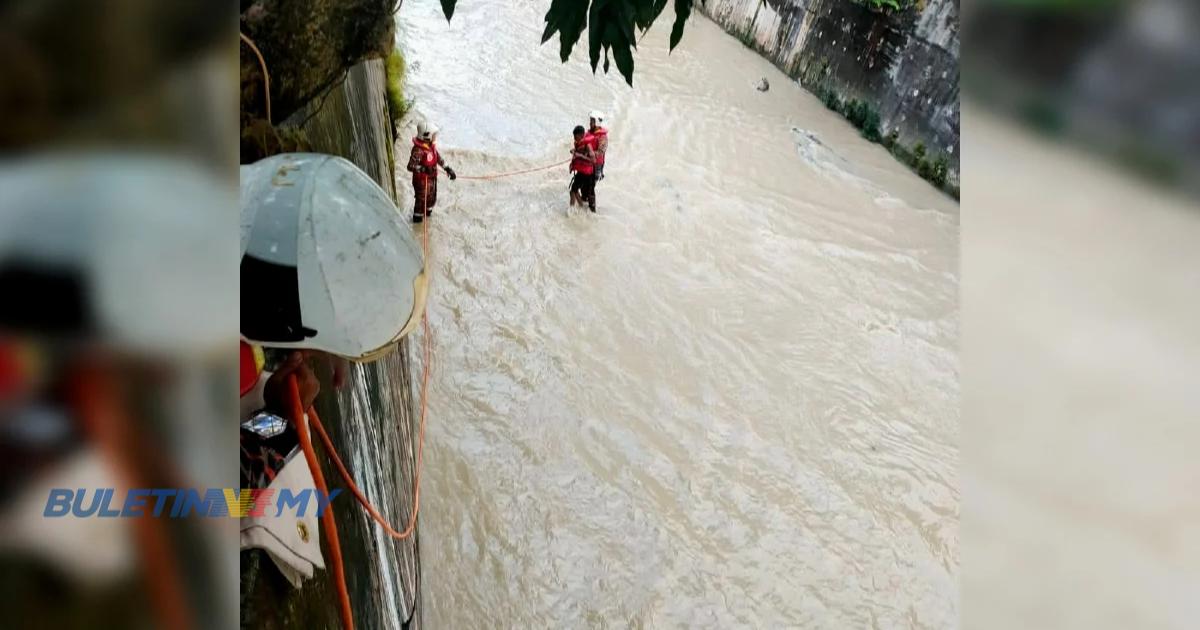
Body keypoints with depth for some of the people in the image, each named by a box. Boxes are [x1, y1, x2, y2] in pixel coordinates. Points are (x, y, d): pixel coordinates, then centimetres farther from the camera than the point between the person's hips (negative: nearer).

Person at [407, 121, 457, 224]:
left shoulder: (431, 145, -3)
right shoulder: (418, 150, -30)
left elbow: (438, 157, 11)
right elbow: (411, 166, -33)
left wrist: (447, 168, 8)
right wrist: (424, 169, -44)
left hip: (432, 178, 8)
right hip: (422, 180, -8)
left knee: (432, 197, 26)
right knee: (422, 199, 12)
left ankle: (427, 212, 52)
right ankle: (418, 217, 35)